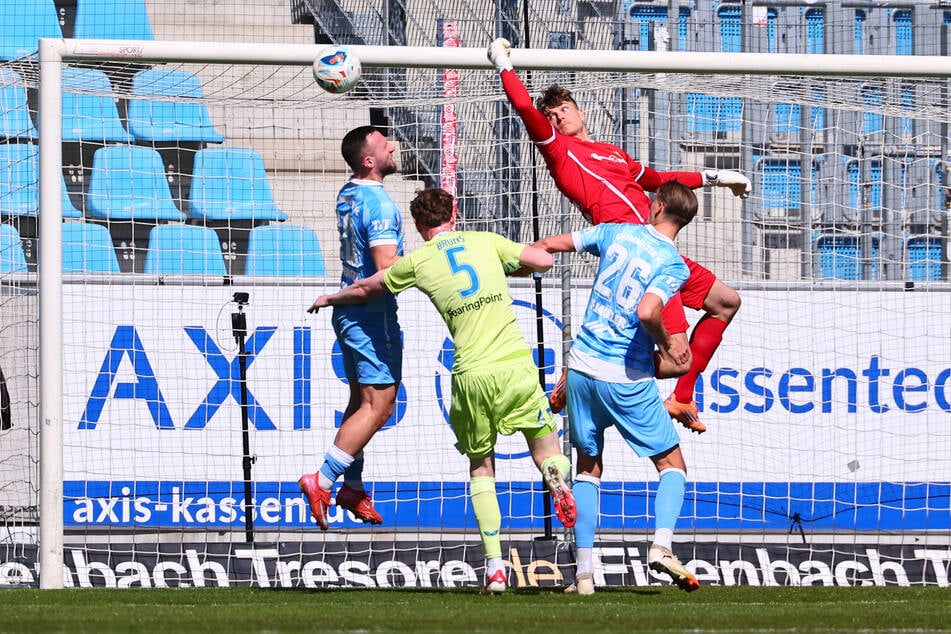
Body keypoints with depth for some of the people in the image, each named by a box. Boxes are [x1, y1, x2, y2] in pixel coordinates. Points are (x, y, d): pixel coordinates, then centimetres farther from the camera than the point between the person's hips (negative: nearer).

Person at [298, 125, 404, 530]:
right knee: (378, 405, -8)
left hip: (349, 310, 10)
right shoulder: (379, 204, -19)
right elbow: (388, 267, -26)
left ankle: (352, 486, 19)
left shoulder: (347, 194, 9)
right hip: (373, 315, -10)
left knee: (361, 400, 15)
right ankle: (323, 481, -13)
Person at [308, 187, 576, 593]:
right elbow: (544, 260, 14)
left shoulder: (418, 261, 8)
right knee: (544, 448, 13)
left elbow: (365, 289, 23)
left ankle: (494, 567, 2)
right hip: (516, 364, 0)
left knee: (481, 468, 14)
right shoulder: (485, 242, 9)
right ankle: (556, 473, -26)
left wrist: (331, 299, 42)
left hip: (472, 375, 0)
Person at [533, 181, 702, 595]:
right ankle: (662, 545, -14)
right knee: (671, 463, 10)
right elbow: (647, 312, -25)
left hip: (582, 367, 4)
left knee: (588, 467, 15)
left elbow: (550, 245, 13)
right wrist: (666, 347, -6)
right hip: (628, 378, -4)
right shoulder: (674, 265, -8)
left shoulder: (617, 232, 5)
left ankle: (584, 571, 7)